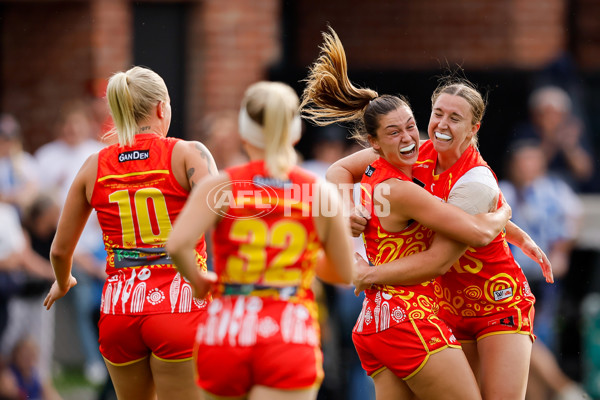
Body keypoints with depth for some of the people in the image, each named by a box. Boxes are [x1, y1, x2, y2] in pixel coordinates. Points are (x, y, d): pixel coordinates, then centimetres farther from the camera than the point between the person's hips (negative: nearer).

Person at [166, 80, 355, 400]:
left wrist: (197, 281, 5)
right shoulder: (322, 194, 3)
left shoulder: (219, 187, 0)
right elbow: (344, 273, 13)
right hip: (292, 336, -1)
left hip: (226, 332, 1)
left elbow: (177, 244, -15)